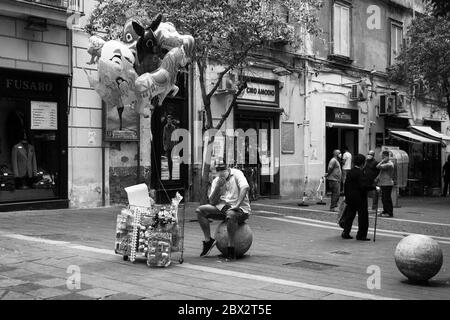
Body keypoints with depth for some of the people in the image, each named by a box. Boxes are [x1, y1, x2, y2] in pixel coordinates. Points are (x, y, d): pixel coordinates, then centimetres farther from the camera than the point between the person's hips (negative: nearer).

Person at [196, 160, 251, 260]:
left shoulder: (237, 174, -5)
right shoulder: (216, 181, 9)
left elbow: (245, 187, -23)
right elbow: (212, 202, 5)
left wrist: (237, 204, -32)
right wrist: (218, 187, -9)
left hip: (240, 209, -6)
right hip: (222, 207, 6)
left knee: (230, 215, -41)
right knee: (200, 210, -8)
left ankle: (231, 248, -31)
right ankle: (208, 241, -4)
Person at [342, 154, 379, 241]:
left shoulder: (350, 172, 8)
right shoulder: (360, 173, -17)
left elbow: (346, 185, 14)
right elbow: (364, 185, -25)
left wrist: (346, 195, 23)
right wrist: (374, 187, -17)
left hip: (350, 197, 8)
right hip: (360, 198, -8)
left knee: (349, 215, 14)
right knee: (363, 216, 2)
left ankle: (345, 233, 15)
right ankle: (361, 235, 4)